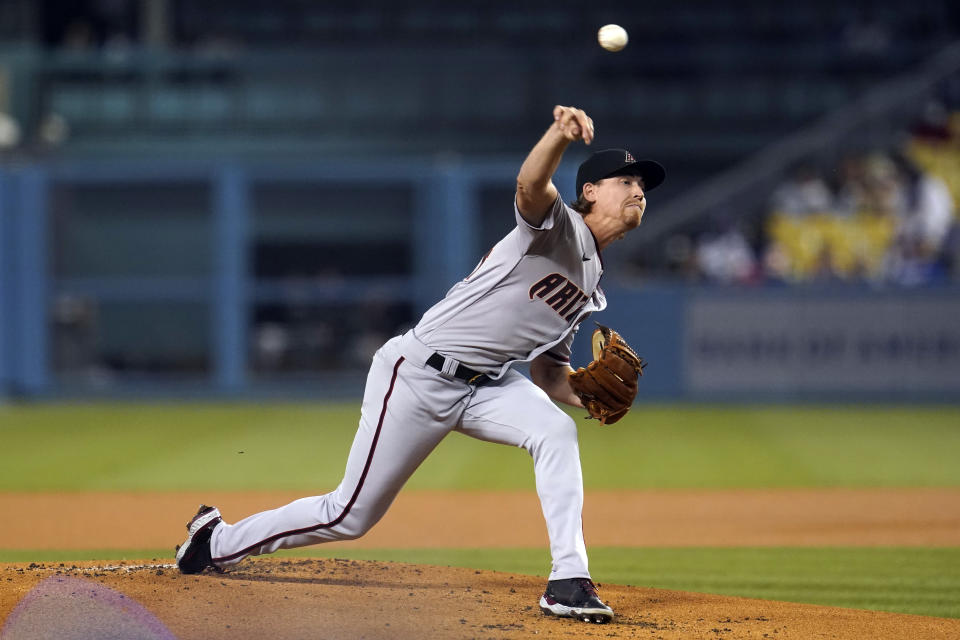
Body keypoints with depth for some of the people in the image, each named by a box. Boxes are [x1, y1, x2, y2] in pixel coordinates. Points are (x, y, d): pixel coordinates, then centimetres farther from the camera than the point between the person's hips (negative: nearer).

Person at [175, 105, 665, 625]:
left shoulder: (590, 287, 14)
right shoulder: (558, 226, -12)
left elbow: (548, 371, 17)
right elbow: (530, 185, -37)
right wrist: (560, 133, -58)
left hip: (485, 385, 7)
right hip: (418, 376, -7)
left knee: (555, 431, -22)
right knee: (351, 515, 0)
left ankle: (568, 582, -22)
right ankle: (218, 540, 23)